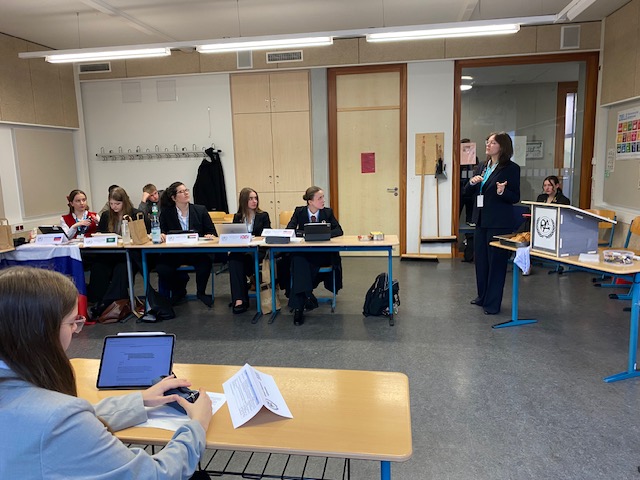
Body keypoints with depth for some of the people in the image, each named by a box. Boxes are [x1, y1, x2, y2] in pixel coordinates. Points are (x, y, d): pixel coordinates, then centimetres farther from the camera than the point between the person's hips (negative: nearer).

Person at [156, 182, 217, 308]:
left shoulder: (201, 210, 7)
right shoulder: (166, 213, 5)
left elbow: (212, 232, 6)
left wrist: (210, 236, -18)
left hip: (197, 251, 0)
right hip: (174, 253, 0)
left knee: (206, 263, -33)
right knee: (162, 269, -28)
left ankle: (201, 292, -1)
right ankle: (179, 290, 8)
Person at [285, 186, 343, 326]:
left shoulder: (328, 212, 6)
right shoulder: (299, 211, 5)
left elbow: (339, 231, -2)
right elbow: (289, 230, -5)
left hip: (323, 253, 0)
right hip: (302, 252, 1)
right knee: (298, 262, -35)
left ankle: (298, 306, -25)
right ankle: (307, 296, -35)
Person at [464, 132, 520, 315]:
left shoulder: (511, 168, -7)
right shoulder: (483, 166, 12)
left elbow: (515, 197, -8)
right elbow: (468, 192, 15)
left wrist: (502, 192, -27)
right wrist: (472, 182, -6)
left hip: (499, 223, -7)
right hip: (481, 220, 7)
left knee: (496, 262, 1)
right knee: (480, 259, 14)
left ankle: (493, 303, 10)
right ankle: (483, 296, 30)